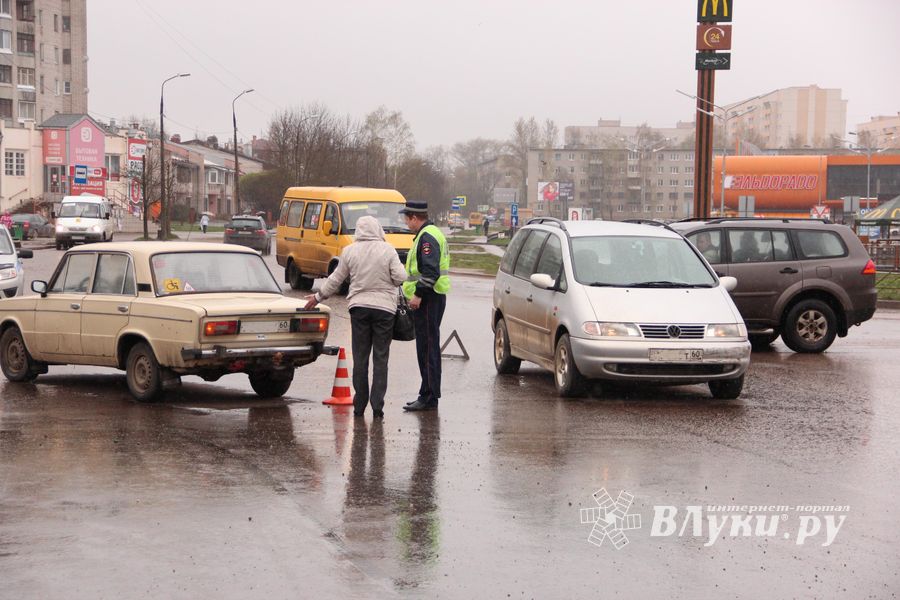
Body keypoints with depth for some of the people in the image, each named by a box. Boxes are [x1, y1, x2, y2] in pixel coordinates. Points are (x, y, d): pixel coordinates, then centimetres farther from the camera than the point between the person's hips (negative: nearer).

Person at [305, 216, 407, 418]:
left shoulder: (350, 251, 0)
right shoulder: (387, 250, -6)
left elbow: (336, 279, 7)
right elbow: (400, 277, -9)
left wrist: (318, 297, 21)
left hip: (359, 307, 2)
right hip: (384, 308, -1)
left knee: (360, 358, 9)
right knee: (381, 358, 3)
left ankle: (360, 406, 10)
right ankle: (377, 406, -3)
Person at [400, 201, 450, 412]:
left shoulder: (427, 237, -15)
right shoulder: (428, 234, 20)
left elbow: (430, 271, -25)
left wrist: (418, 294, -24)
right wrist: (418, 293, 21)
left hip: (428, 300, -11)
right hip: (430, 298, 11)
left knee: (428, 349, -8)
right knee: (427, 348, 13)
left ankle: (429, 397, -7)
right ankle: (428, 395, 18)